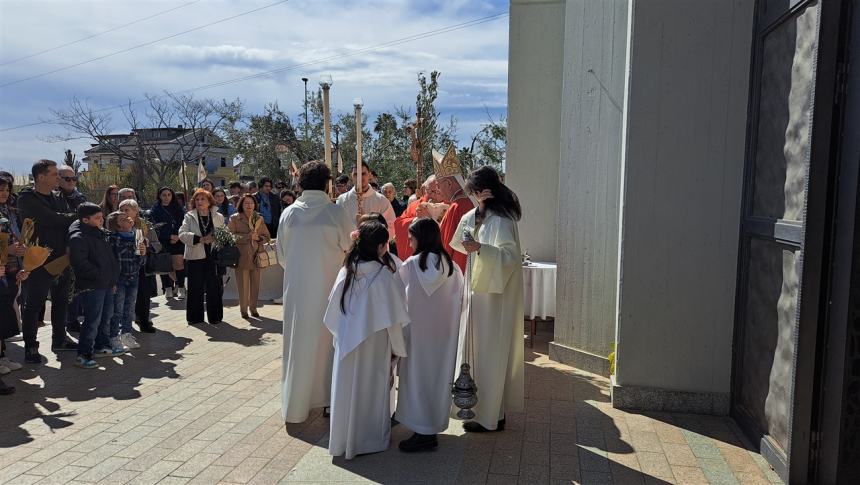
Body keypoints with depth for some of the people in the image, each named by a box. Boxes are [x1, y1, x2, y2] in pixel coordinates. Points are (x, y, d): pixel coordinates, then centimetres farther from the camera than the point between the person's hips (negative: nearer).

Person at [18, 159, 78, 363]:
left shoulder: (58, 199, 11)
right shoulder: (27, 199, -10)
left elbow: (70, 220, 3)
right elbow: (51, 218, -22)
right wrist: (77, 217, -8)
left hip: (62, 260, 7)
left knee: (60, 301, 16)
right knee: (33, 304, 2)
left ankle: (59, 339, 30)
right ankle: (30, 346, 12)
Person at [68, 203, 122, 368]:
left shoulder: (99, 233, 16)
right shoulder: (78, 237, -15)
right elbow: (80, 263, -24)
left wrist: (112, 278, 19)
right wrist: (100, 274, -19)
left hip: (106, 284, 10)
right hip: (92, 286, -10)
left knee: (106, 317, 18)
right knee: (92, 320, -8)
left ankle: (102, 346, 31)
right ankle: (83, 355, 0)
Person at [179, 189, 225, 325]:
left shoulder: (218, 217, 8)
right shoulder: (189, 217, 3)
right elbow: (182, 234, -8)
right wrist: (201, 239, -19)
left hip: (214, 257, 1)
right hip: (195, 257, -1)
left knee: (214, 287, 3)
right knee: (195, 288, 5)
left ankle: (215, 316, 14)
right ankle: (195, 317, 16)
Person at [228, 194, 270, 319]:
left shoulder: (259, 219, 12)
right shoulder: (234, 218, 1)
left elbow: (267, 237, 14)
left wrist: (258, 238, -7)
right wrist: (248, 236, -15)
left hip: (256, 256, 3)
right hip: (241, 256, -3)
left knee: (255, 284, 5)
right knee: (243, 284, 0)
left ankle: (253, 307, 19)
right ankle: (243, 309, 13)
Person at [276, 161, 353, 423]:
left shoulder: (289, 213, -4)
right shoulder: (336, 212, -11)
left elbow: (281, 255, 5)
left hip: (297, 289, 2)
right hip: (330, 288, -2)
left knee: (299, 345, 11)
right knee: (328, 343, 13)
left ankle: (295, 406, 20)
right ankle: (330, 399, 22)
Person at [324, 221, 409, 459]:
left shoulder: (347, 270, -3)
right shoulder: (384, 274, -16)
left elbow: (334, 308, 4)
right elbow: (394, 315, -11)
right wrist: (398, 346, 0)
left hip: (347, 341, 4)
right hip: (374, 343, -4)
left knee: (347, 387, 15)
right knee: (371, 389, 10)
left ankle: (342, 439, 26)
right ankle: (370, 438, 22)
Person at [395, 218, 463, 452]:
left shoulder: (411, 265, -11)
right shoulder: (452, 267, -2)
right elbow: (459, 300, 2)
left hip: (418, 330, -4)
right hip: (444, 332, 4)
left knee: (418, 376, 6)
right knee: (438, 375, 14)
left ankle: (423, 434, 9)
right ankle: (434, 426, 25)